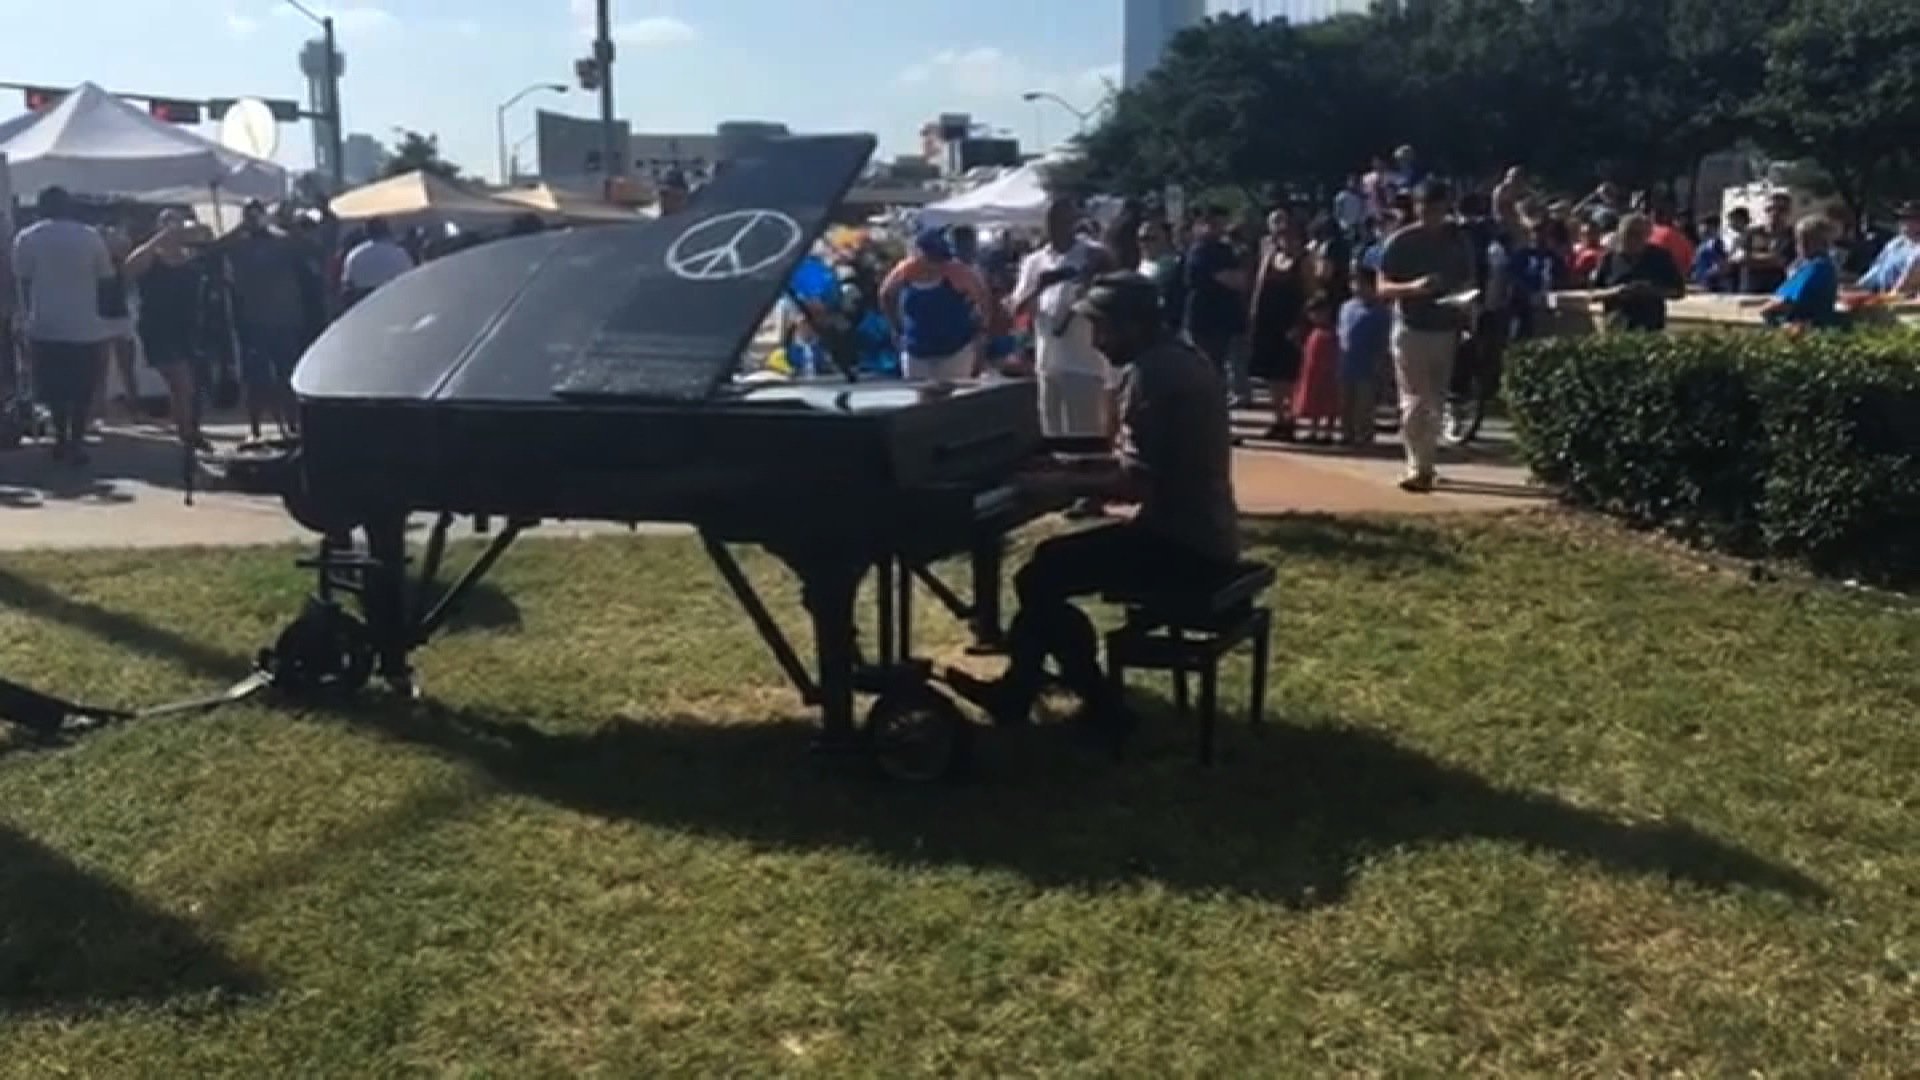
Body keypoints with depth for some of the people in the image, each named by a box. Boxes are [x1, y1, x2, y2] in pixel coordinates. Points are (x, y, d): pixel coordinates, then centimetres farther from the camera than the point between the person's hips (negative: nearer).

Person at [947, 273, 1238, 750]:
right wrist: (1075, 468, 12)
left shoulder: (1149, 373, -19)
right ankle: (1019, 688, 22)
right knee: (1053, 557, 17)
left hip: (1181, 544, -11)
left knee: (1039, 579, -9)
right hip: (1203, 535, 11)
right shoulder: (1184, 360, 13)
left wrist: (1062, 483, -11)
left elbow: (1136, 484, -24)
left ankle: (1105, 710, 1)